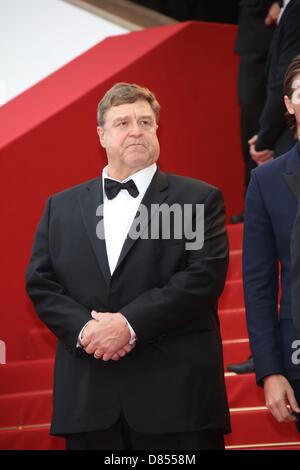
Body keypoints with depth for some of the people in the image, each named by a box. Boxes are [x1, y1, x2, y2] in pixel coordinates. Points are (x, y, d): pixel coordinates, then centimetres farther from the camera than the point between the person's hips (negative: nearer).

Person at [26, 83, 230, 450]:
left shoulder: (200, 199, 4)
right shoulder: (61, 207, 16)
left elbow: (205, 277, -7)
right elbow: (40, 282, 10)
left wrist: (130, 323, -14)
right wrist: (83, 328, -9)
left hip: (177, 392, -3)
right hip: (88, 396, 3)